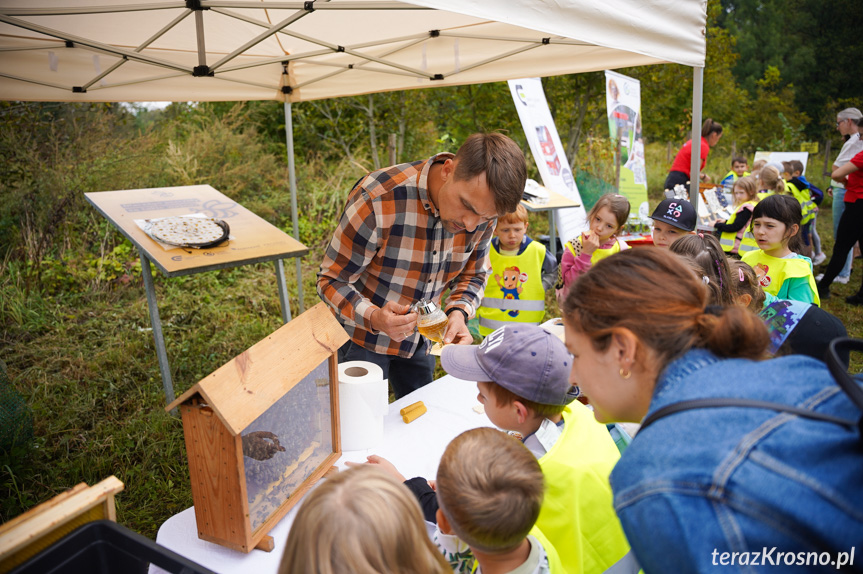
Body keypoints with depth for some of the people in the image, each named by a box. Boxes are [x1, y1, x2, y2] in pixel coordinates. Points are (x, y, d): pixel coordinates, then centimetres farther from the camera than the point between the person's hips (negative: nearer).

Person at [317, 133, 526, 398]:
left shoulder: (482, 207, -15)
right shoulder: (377, 200, -32)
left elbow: (473, 274, 0)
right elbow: (331, 280, -22)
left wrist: (458, 312, -21)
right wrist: (373, 317, -41)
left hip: (420, 337, 5)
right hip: (363, 335, -4)